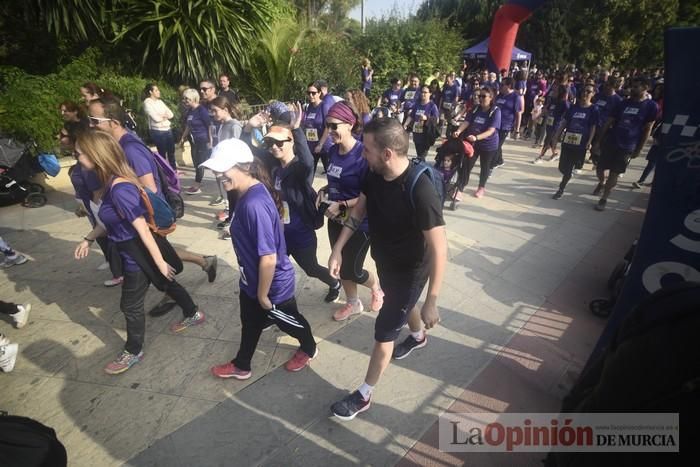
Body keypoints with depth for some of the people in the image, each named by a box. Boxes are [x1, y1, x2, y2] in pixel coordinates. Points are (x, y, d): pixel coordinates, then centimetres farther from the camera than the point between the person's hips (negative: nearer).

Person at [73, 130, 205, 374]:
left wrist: (159, 262, -23)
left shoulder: (119, 189, -30)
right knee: (167, 284, 26)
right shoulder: (113, 182, 0)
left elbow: (142, 228, -28)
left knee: (130, 305, 10)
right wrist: (88, 239, 18)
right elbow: (110, 219, 14)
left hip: (139, 255, -9)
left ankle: (133, 352, 32)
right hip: (136, 251, 9)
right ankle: (193, 314, 47)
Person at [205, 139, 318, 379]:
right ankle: (241, 366, 50)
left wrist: (263, 294, -17)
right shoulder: (248, 193, -4)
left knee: (288, 320, 20)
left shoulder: (254, 204, -35)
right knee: (250, 323, 27)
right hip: (251, 280, 8)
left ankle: (309, 349, 50)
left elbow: (268, 258, -31)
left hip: (273, 285, -8)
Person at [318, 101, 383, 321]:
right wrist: (323, 191, -2)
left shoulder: (362, 154, -23)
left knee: (352, 270, 5)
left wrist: (341, 206, -24)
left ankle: (377, 289, 39)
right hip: (336, 220, 7)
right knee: (341, 266, 18)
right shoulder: (333, 151, 0)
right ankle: (353, 304, 42)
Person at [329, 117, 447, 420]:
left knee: (384, 331, 5)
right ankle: (418, 337, 65)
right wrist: (337, 249, -3)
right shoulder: (374, 174, -14)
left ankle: (363, 396, 26)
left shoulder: (420, 191, -35)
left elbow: (439, 249, -30)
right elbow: (359, 210, 2)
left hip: (410, 270, -7)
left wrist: (431, 301, -28)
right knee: (400, 304, 31)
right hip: (384, 261, 7)